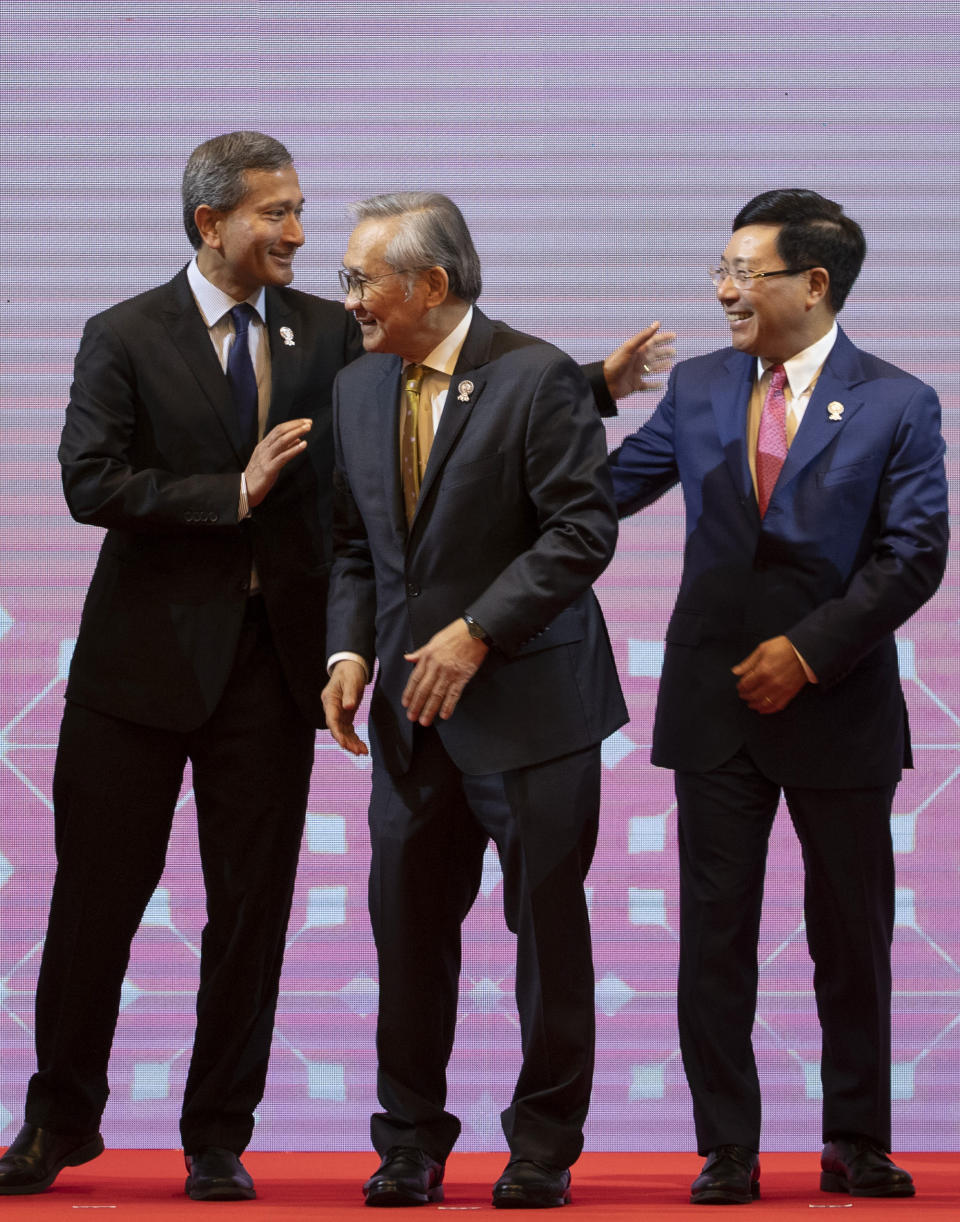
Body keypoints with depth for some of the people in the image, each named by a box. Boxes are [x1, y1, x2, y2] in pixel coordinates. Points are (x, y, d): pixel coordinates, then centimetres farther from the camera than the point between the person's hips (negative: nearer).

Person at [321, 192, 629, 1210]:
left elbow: (583, 530, -14)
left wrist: (477, 633, -18)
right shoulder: (358, 389, 10)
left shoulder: (537, 379, -10)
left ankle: (544, 1146, 13)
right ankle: (410, 1145, 15)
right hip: (413, 705, 5)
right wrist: (350, 650, 0)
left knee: (548, 924, 3)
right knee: (407, 922, 5)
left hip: (530, 699, -5)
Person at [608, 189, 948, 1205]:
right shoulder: (697, 390, 8)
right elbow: (602, 490, 10)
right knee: (714, 933, 2)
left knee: (851, 936, 5)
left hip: (839, 704, -2)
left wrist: (811, 648, -13)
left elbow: (913, 554, -7)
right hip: (716, 702, 2)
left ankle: (857, 1147, 17)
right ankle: (726, 1151, 8)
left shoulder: (896, 406, -2)